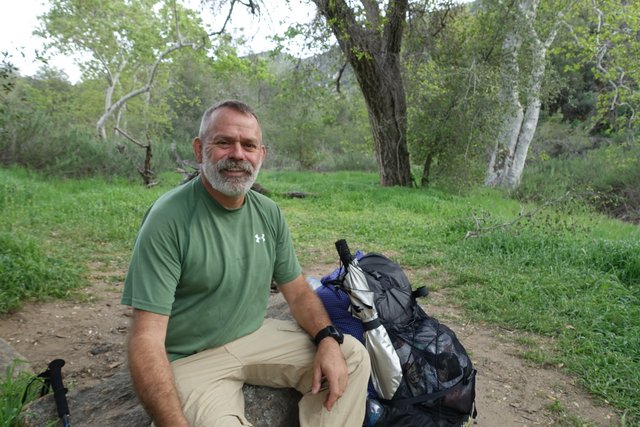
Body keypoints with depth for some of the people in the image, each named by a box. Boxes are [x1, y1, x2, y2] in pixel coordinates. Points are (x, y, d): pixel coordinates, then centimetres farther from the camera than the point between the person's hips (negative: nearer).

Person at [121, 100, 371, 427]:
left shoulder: (269, 213, 0)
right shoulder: (168, 219, -19)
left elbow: (298, 291, 7)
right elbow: (147, 339, -22)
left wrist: (328, 339, -12)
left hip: (257, 336, 6)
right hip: (192, 359, -5)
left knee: (353, 357, -4)